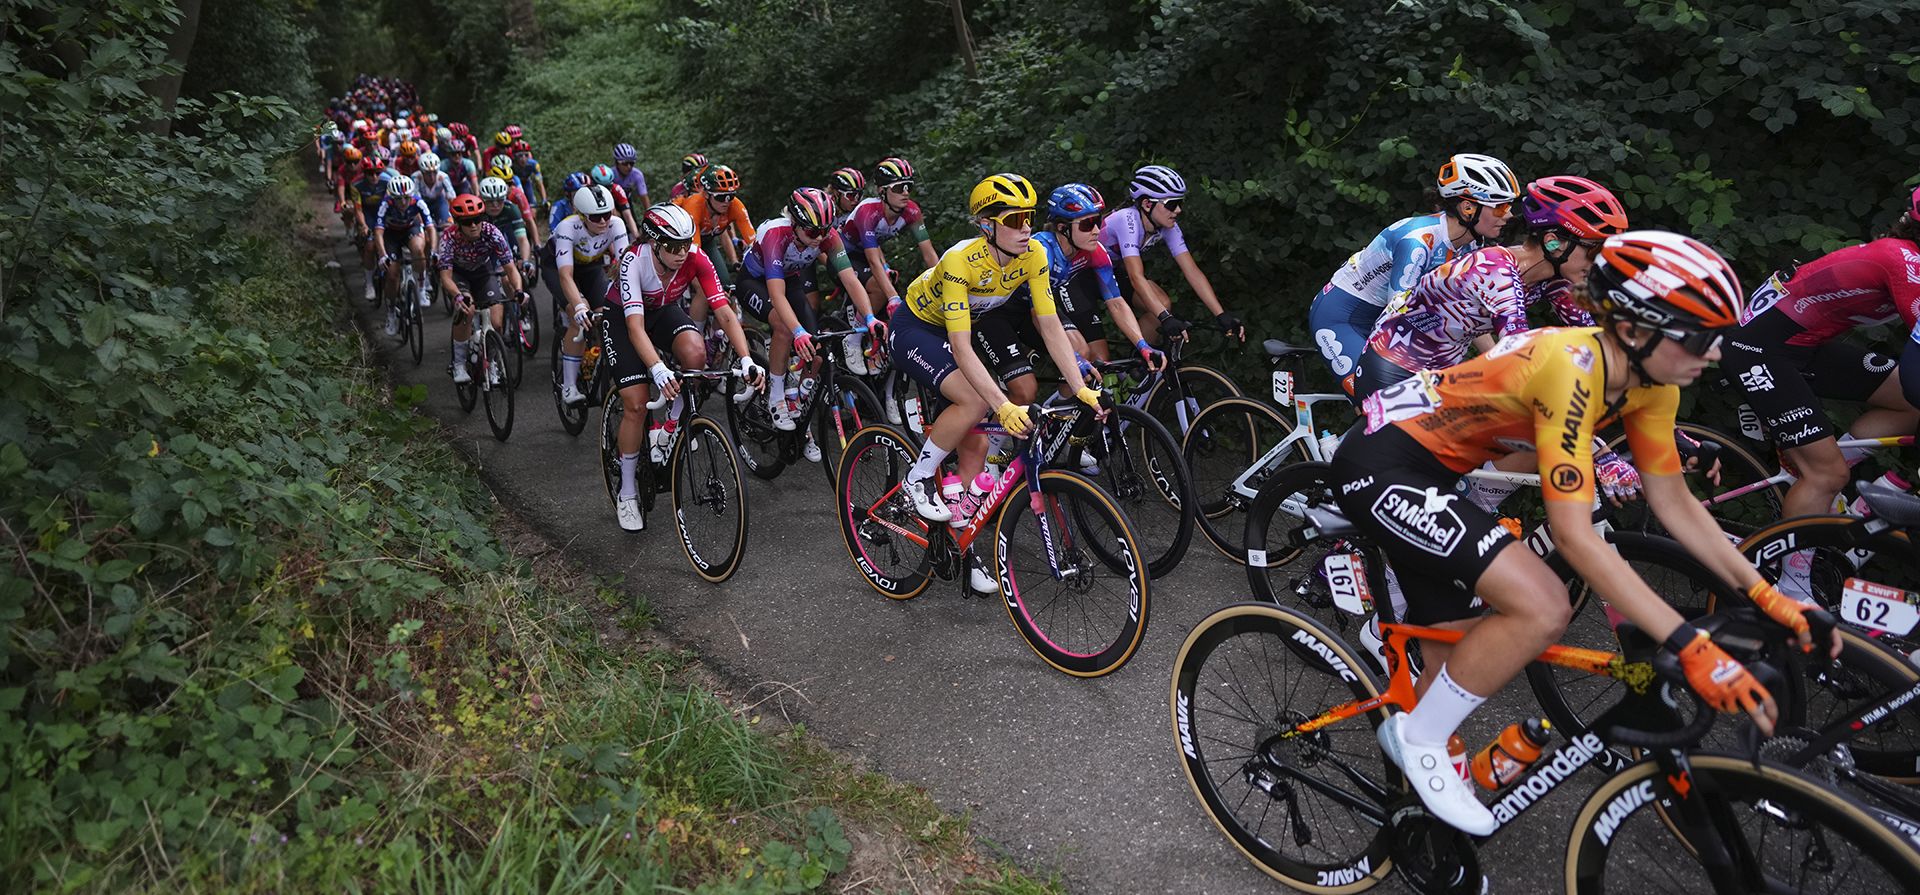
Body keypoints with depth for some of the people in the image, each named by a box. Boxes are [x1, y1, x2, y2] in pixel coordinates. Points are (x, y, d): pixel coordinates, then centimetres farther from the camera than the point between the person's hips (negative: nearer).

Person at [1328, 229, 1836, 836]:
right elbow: (1574, 536, -31)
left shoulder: (1648, 381, -2)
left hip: (1428, 469, 10)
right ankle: (1418, 739, -3)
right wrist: (1691, 647, -31)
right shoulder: (1571, 369, -28)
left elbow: (1675, 504, 7)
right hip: (1379, 466, -10)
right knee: (1543, 609, -23)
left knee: (1457, 663, 14)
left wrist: (1768, 597, -1)